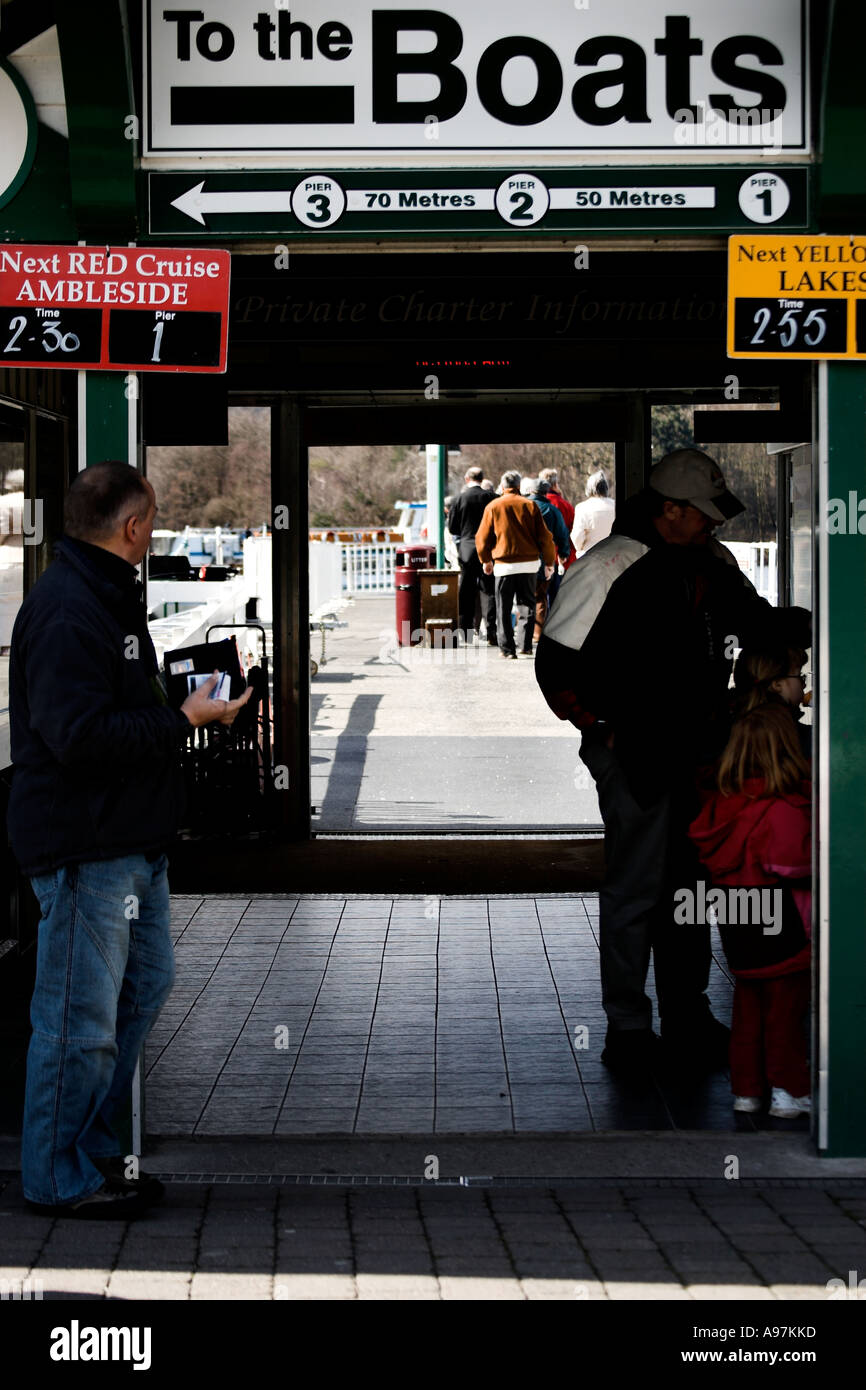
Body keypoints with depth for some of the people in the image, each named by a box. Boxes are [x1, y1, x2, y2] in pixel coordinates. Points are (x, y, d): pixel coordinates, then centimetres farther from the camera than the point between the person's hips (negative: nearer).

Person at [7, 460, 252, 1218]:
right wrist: (184, 720, -21)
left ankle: (95, 1151, 29)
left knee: (145, 986, 19)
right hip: (83, 849, -11)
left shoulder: (110, 597, 16)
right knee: (81, 1017, -2)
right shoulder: (67, 609, -19)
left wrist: (183, 701, 9)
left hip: (131, 841, 11)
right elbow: (79, 734, -26)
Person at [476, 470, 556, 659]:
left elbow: (482, 537, 4)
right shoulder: (529, 505, 2)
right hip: (529, 563, 1)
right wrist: (549, 563, 10)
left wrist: (486, 560, 20)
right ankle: (526, 645, 6)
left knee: (503, 609, 5)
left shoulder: (493, 507, 1)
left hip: (504, 565, -1)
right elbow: (544, 536, 1)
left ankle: (507, 649, 0)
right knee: (527, 605, 12)